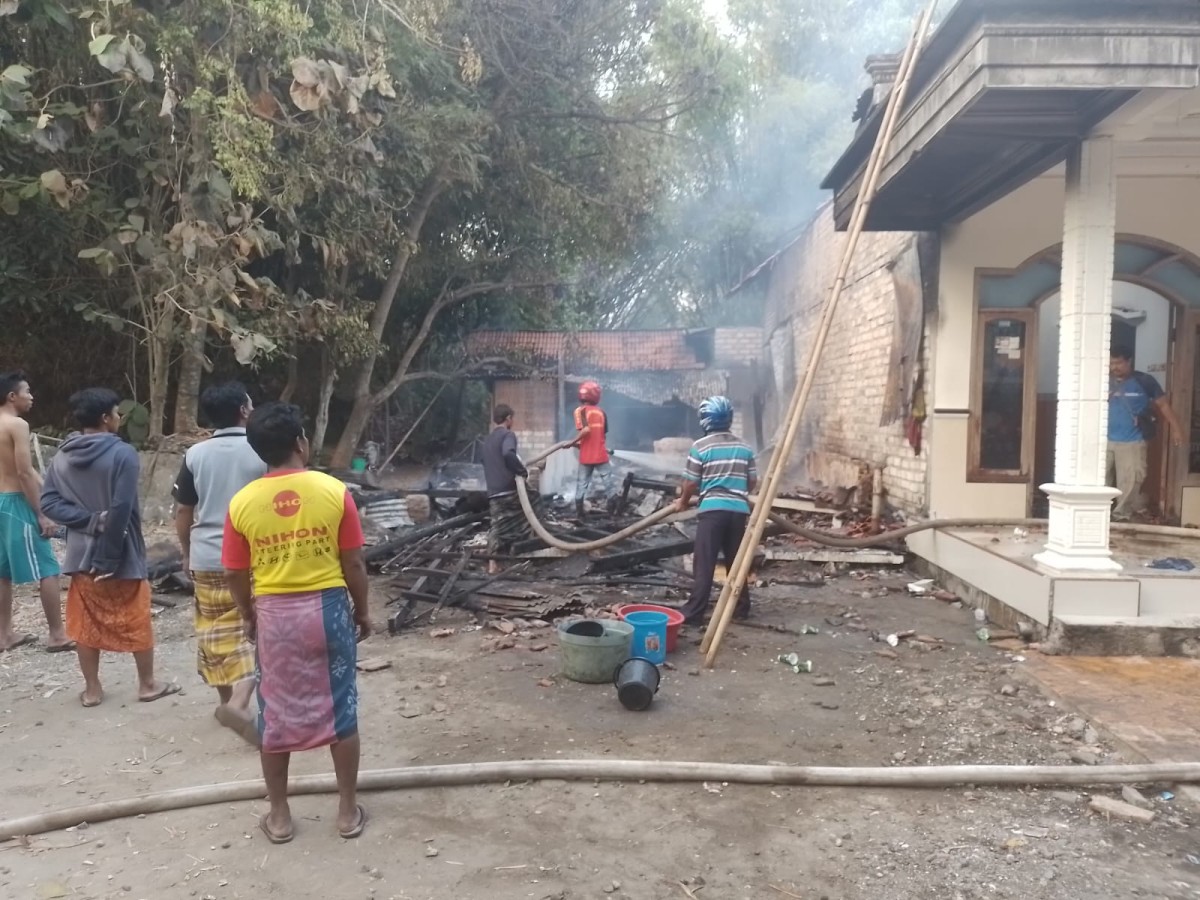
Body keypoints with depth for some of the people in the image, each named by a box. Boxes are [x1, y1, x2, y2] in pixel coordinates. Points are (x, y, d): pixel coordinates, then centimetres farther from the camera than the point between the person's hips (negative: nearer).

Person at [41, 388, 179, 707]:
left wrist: (92, 522, -10)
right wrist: (112, 557, -17)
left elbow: (49, 504, -3)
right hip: (122, 554, -5)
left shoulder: (61, 457, 4)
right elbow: (121, 509, -22)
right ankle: (148, 684, 19)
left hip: (81, 554, 5)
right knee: (136, 623, 8)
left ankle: (92, 689, 23)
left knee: (86, 624, 14)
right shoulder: (122, 453, -15)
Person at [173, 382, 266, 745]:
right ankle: (239, 702, -15)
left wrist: (187, 553, 19)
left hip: (206, 558, 4)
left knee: (215, 630, 17)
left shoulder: (195, 455, 1)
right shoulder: (261, 452, -8)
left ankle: (225, 700, 29)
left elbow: (183, 514, 5)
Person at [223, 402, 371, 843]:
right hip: (328, 608, -1)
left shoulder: (242, 503, -5)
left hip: (274, 614, 1)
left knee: (275, 716, 14)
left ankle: (279, 816, 25)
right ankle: (348, 810, 20)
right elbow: (354, 563, -7)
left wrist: (249, 617, 19)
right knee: (340, 711, 10)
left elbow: (235, 575, 2)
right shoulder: (334, 491, -10)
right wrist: (362, 610, 8)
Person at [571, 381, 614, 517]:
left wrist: (574, 442, -13)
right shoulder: (601, 412, 4)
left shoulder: (580, 410, -9)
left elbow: (586, 429, -23)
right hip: (601, 454, 2)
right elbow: (604, 434, 9)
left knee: (582, 482, 7)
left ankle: (579, 512, 8)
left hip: (586, 456, -2)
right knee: (607, 480, 10)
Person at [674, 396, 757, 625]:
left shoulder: (700, 447, -5)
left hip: (712, 509, -4)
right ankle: (741, 607, 21)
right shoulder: (744, 447, 10)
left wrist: (683, 502, 16)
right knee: (736, 561, 15)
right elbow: (752, 481, 14)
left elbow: (691, 482, -2)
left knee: (704, 563, -3)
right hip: (739, 509, 5)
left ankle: (694, 611, -4)